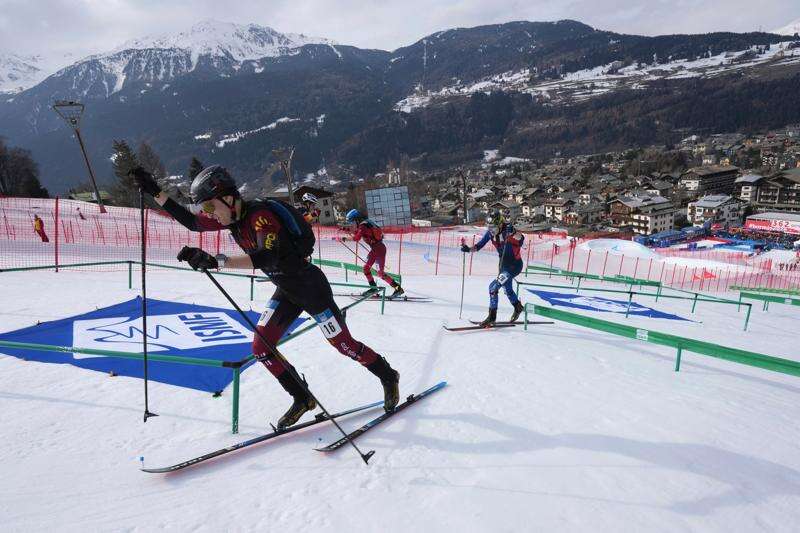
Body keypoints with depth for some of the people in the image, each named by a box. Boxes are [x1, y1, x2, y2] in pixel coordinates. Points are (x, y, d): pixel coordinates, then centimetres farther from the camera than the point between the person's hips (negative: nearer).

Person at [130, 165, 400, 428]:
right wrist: (154, 192, 1)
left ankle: (388, 376, 26)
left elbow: (268, 257, -43)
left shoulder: (261, 215, -28)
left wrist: (217, 261, -51)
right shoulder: (231, 217, -1)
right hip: (286, 291, 8)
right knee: (261, 347, 0)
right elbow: (192, 222, 7)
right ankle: (303, 399, 16)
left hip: (311, 285, -8)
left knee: (344, 344, 1)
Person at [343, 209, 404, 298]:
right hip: (374, 249, 10)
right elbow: (356, 233, 26)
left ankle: (398, 288, -5)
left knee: (380, 273, -8)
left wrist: (344, 239, -22)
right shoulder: (365, 223, 11)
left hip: (379, 249, -10)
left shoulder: (363, 226, -18)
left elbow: (356, 238, -30)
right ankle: (373, 287, 24)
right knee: (366, 267, 14)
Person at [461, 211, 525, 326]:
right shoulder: (490, 232, -8)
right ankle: (518, 307, 54)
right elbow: (480, 245, 0)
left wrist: (513, 232, -62)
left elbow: (521, 240, -44)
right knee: (507, 289, 26)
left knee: (493, 287, -18)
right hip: (503, 263, 8)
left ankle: (492, 317, -8)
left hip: (515, 265, -8)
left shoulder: (507, 231, -27)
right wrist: (469, 249, -16)